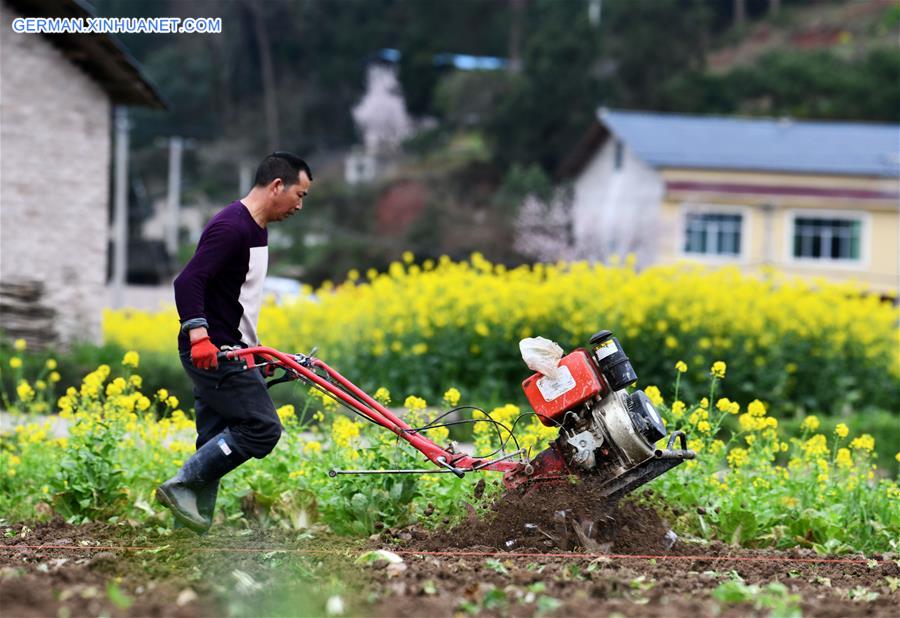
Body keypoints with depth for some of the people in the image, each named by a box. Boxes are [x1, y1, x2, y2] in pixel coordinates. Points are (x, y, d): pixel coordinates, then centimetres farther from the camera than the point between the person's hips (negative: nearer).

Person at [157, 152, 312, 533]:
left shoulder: (256, 230, 17)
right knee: (262, 428, -13)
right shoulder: (231, 227, -16)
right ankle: (182, 486, -10)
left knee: (215, 445, 7)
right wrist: (198, 335, -37)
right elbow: (188, 282, -25)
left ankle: (195, 524, 8)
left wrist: (252, 350, 33)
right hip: (211, 352, -10)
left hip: (222, 354, 10)